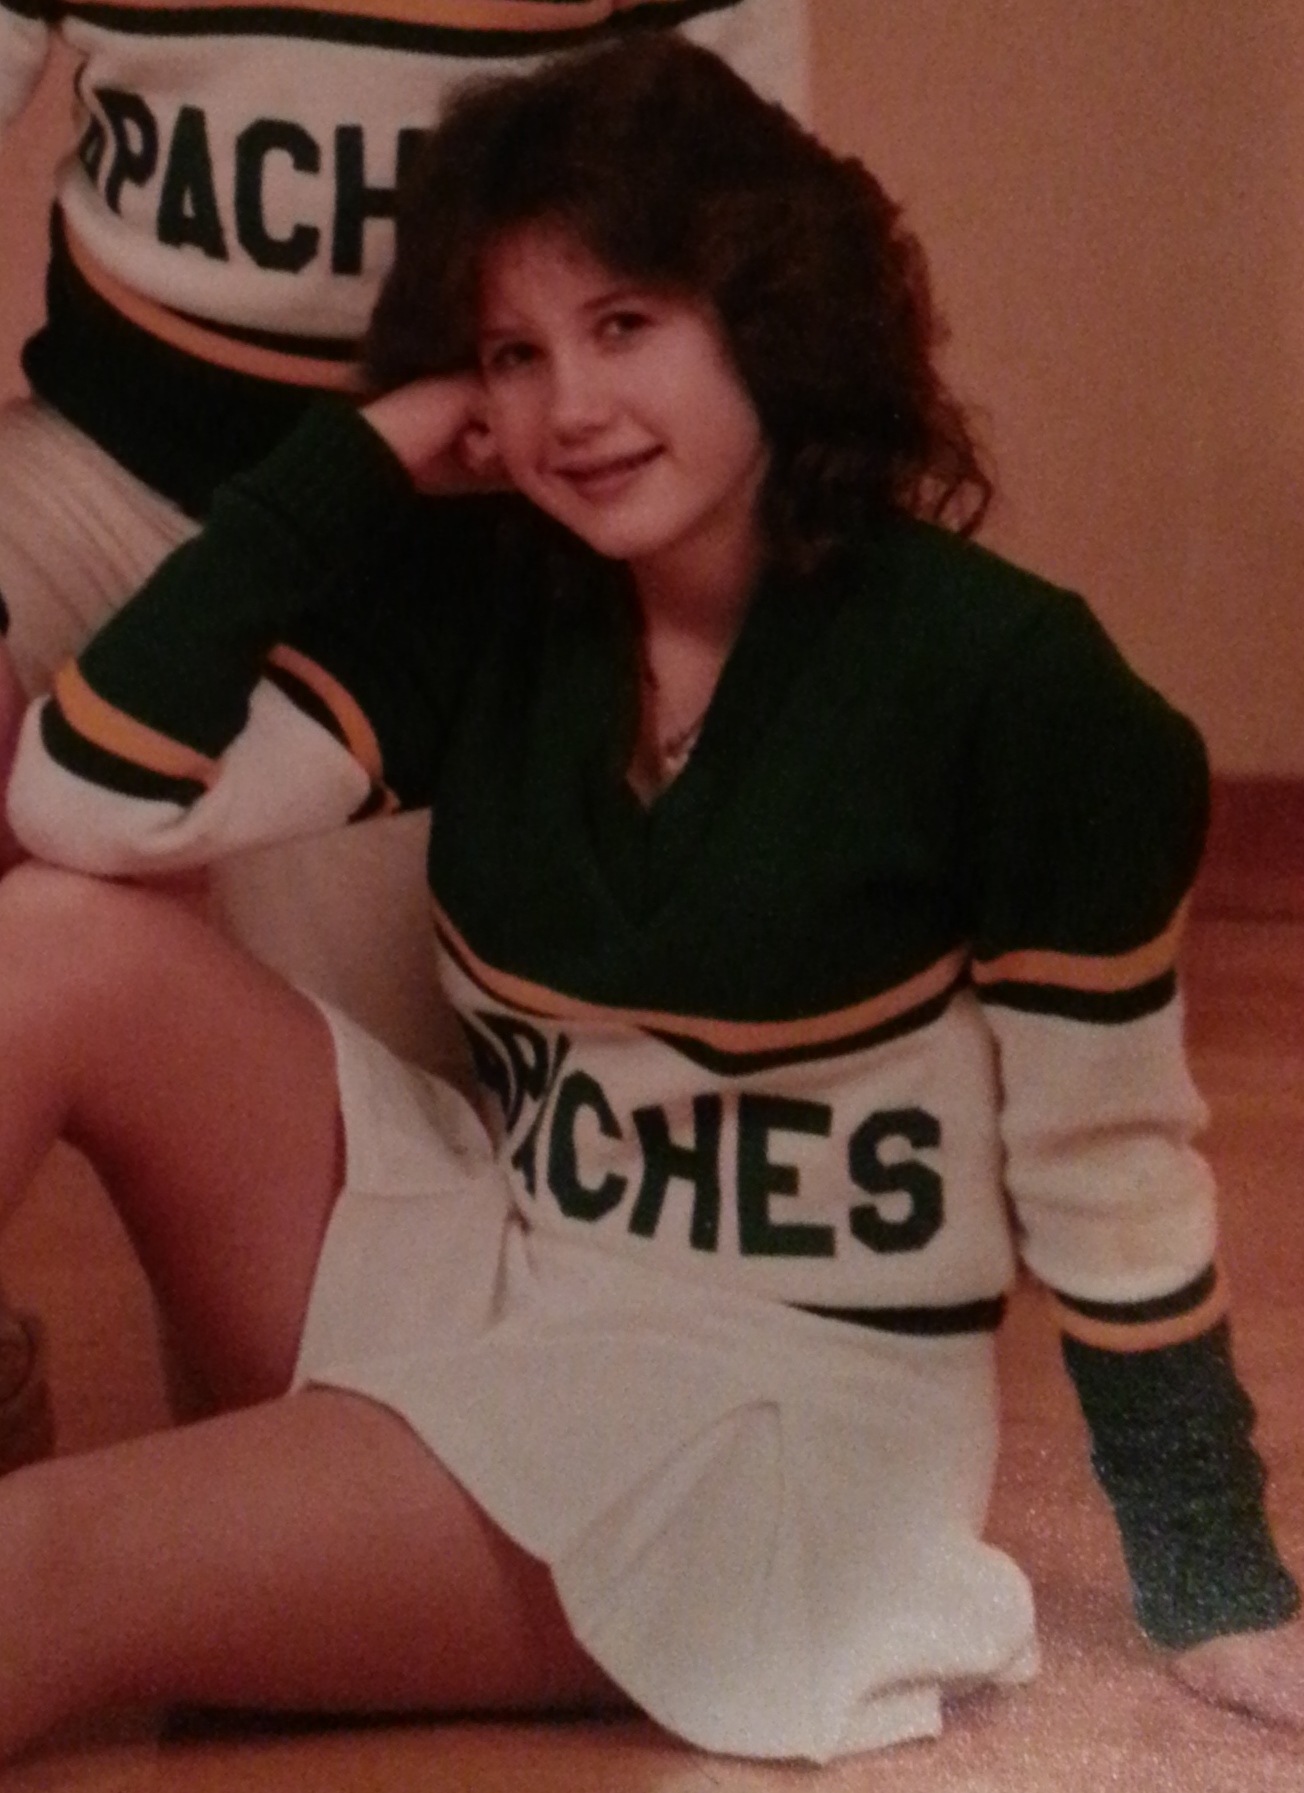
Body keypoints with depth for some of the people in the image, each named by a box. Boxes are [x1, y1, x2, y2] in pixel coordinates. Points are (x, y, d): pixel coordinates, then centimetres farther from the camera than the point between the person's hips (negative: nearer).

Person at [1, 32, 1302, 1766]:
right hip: (487, 1267, 6)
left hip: (780, 1393, -6)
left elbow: (1108, 1175, -10)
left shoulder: (997, 677, -17)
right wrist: (358, 461, -12)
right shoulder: (479, 605, -2)